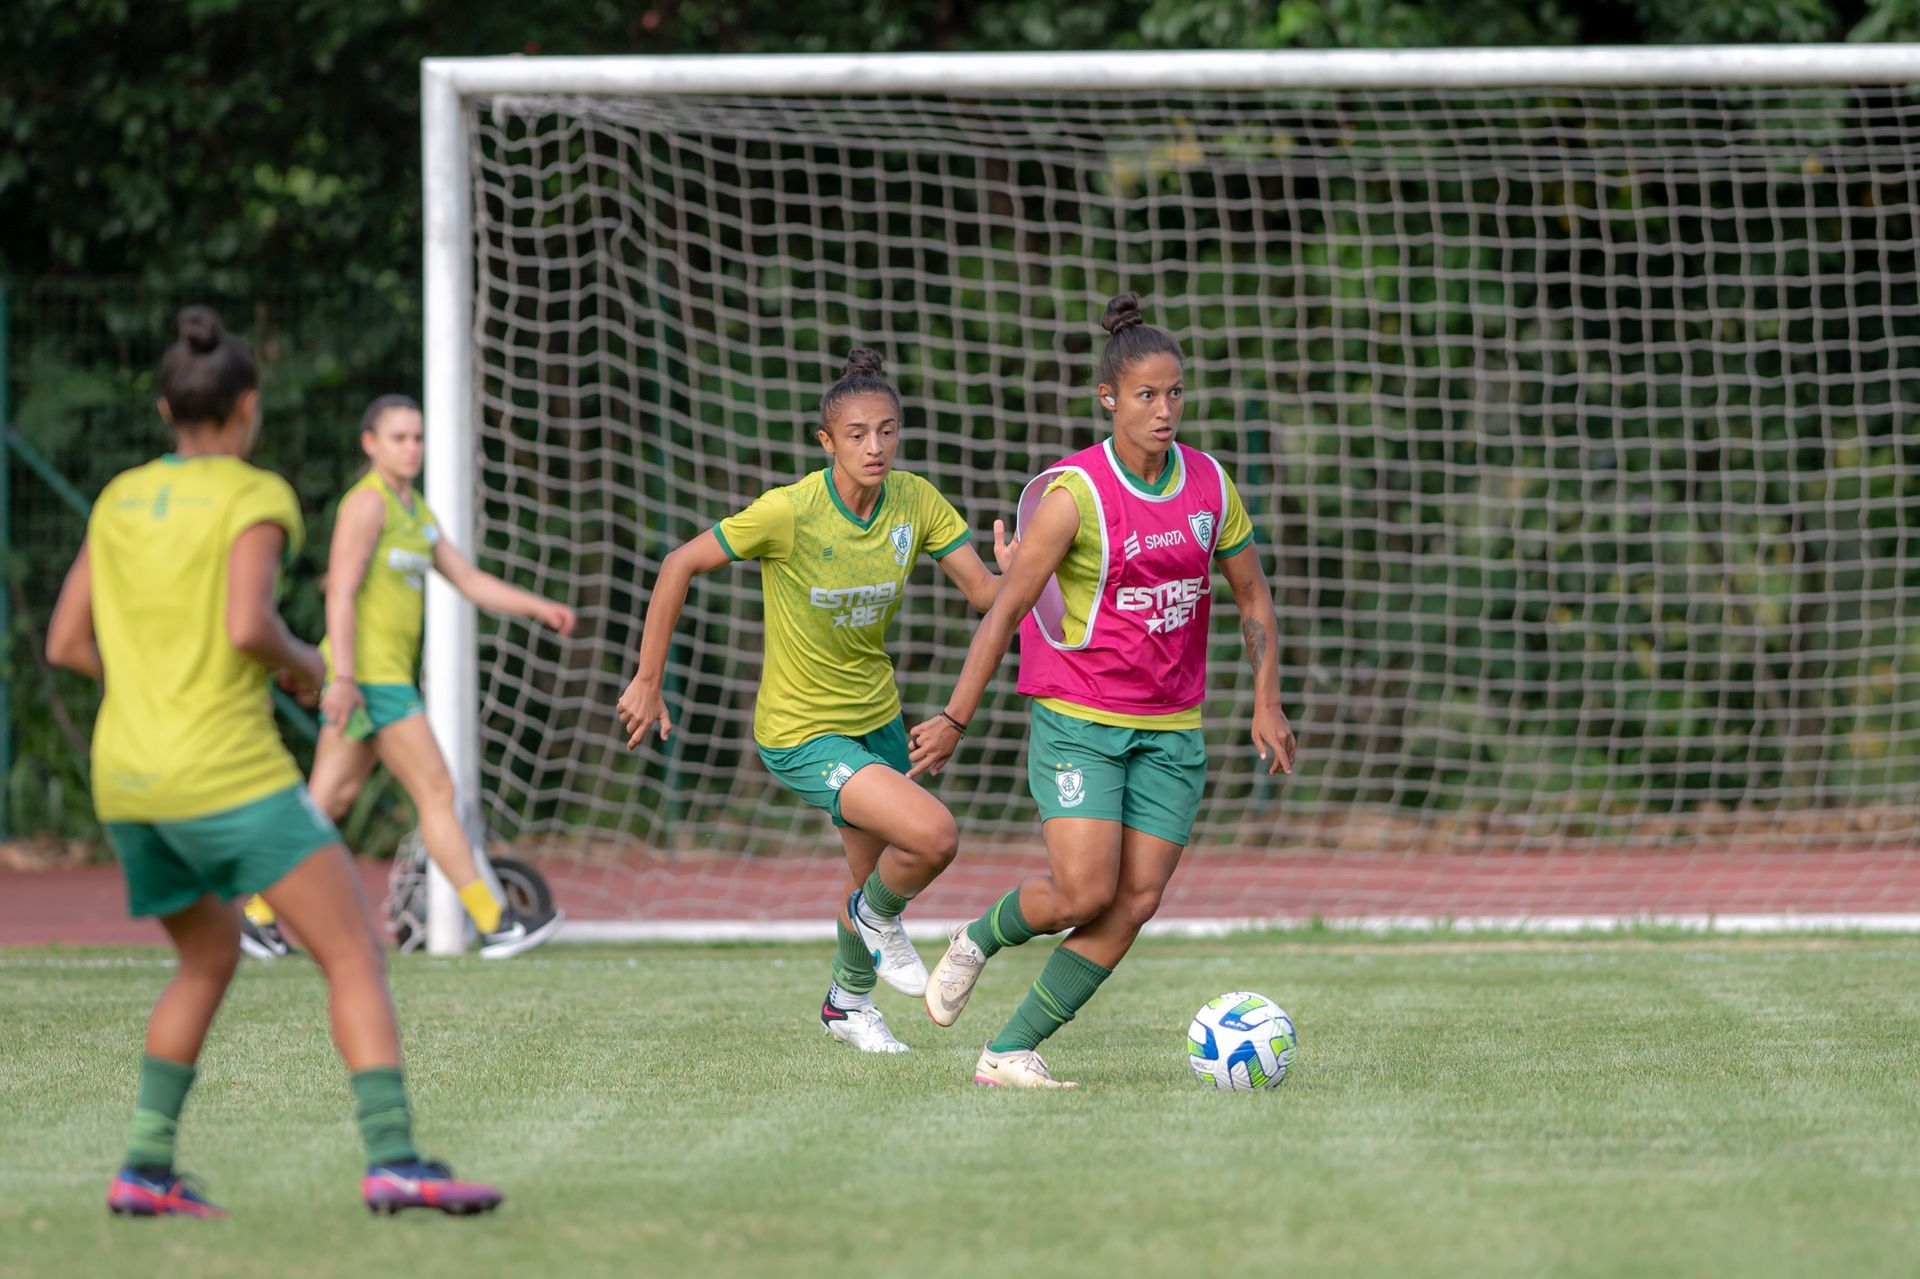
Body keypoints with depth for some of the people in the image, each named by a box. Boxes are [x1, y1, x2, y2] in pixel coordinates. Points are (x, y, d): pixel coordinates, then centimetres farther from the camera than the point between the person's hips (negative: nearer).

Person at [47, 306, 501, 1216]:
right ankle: (392, 1158, -21)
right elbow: (247, 625, -20)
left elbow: (66, 644, 14)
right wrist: (302, 661, 1)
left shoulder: (121, 500, 13)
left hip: (125, 780, 7)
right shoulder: (255, 498, -5)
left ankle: (144, 1167, 16)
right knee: (355, 954, -5)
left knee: (210, 954, 26)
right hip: (229, 769, -7)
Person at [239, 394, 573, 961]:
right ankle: (494, 924, -7)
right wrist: (343, 678, -25)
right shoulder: (367, 503, -11)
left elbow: (471, 581, 18)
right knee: (436, 791, -8)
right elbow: (341, 592, -18)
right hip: (368, 675, -10)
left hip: (386, 675, 10)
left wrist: (541, 608, 5)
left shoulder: (415, 511, 18)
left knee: (331, 798, 10)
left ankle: (261, 914, 14)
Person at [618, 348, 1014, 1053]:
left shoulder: (916, 501, -10)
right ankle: (878, 916, 8)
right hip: (803, 735, -6)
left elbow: (983, 592, -7)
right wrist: (647, 683, -12)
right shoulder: (789, 511, -24)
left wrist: (1011, 574, -31)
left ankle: (848, 1001, 51)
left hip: (877, 718, 6)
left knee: (878, 879, 22)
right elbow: (680, 565, -15)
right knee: (933, 836, -25)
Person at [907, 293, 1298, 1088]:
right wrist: (955, 720, -9)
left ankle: (1010, 1052, -2)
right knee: (1084, 891, -17)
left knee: (1136, 902, -7)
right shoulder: (1074, 494, -12)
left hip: (1171, 729, 5)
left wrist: (1266, 703, 4)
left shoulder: (1210, 486, 3)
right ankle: (978, 941, 16)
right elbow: (1005, 610, -9)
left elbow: (1252, 596, 15)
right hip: (1078, 722, -5)